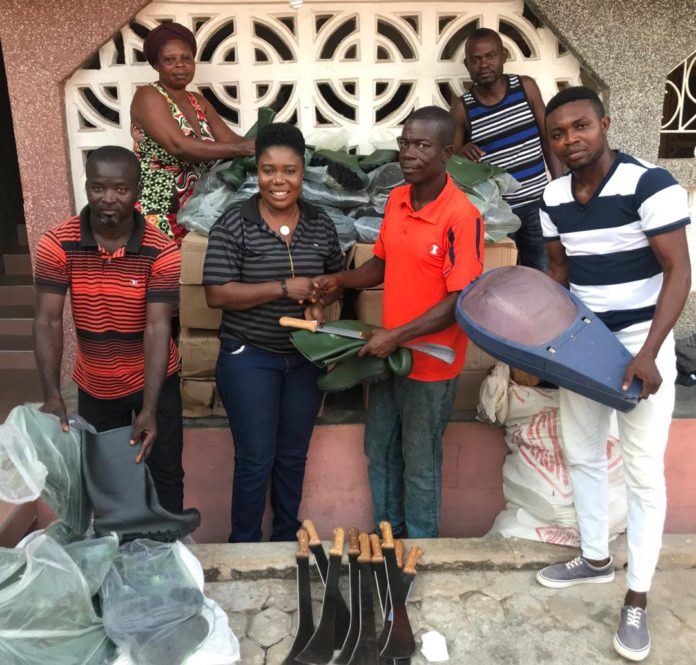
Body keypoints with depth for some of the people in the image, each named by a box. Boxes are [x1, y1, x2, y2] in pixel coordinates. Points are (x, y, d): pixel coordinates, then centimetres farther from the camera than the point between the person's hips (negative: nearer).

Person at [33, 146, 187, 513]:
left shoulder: (162, 252, -20)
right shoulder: (56, 245, -15)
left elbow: (157, 329, -23)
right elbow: (48, 322, -17)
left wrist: (149, 409, -29)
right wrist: (52, 396, -28)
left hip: (153, 381, -2)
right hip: (94, 385, 2)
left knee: (164, 473, 11)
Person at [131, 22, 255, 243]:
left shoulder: (199, 102, 13)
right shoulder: (147, 96, -8)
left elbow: (231, 141, 2)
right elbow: (178, 146, -24)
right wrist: (243, 148, -27)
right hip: (157, 211, -6)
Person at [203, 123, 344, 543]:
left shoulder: (321, 224, 0)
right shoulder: (234, 224, -12)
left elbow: (337, 277, 13)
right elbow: (217, 294, -17)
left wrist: (322, 301, -8)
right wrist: (284, 289, -21)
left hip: (306, 357, 4)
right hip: (249, 358, -4)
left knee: (294, 455, 17)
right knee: (255, 459, 5)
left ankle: (289, 539, 38)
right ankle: (245, 545, 29)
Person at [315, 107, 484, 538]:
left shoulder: (461, 216, -20)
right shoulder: (396, 200, 2)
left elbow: (461, 301, -22)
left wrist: (397, 336, -24)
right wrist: (341, 280, -4)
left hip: (431, 365, -7)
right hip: (388, 354, 7)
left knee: (420, 466, 12)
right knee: (380, 453, 21)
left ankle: (419, 546, 36)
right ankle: (387, 533, 44)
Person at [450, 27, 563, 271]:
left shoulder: (526, 87, 0)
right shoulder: (462, 108, -6)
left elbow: (549, 140, 6)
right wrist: (460, 155, -23)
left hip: (538, 204, 2)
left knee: (543, 275, 12)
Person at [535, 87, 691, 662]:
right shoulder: (553, 198, 1)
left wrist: (648, 353, -25)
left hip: (641, 345, -6)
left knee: (642, 473, 3)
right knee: (581, 456, 16)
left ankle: (637, 600, 18)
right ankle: (596, 557, 37)